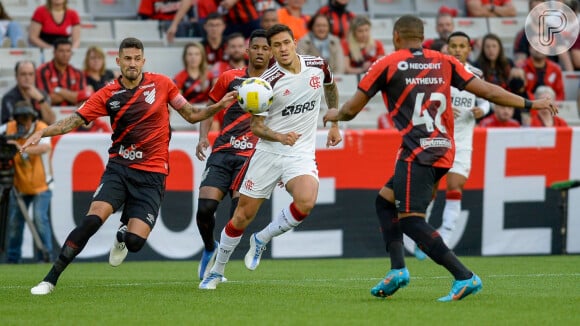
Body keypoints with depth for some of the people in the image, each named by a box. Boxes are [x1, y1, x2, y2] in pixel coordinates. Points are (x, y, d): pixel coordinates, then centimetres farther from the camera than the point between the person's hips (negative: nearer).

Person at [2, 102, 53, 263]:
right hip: (19, 186, 4)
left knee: (39, 218, -17)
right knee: (14, 222, 5)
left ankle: (46, 255, -6)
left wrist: (22, 149, -54)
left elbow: (45, 147, -38)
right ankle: (12, 259, 17)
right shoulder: (9, 128, -8)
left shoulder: (41, 129, -18)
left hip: (40, 185, -4)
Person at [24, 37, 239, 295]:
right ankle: (50, 279, -17)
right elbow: (74, 120, -2)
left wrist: (218, 107, -5)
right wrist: (42, 132, -18)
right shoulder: (108, 94, 1)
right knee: (93, 218, -24)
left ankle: (123, 234, 29)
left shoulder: (161, 84, 3)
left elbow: (191, 115, 12)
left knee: (135, 240, -13)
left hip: (152, 174, 0)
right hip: (119, 168, 0)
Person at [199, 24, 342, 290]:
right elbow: (255, 126, -7)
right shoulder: (268, 81, -12)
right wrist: (280, 137, -25)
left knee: (305, 203, -28)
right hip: (268, 154, -1)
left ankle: (261, 240, -1)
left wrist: (334, 125, 25)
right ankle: (216, 272, 23)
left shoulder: (318, 66, -3)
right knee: (243, 216, 3)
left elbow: (331, 88, 22)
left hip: (301, 154, 2)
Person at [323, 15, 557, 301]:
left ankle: (464, 277, -20)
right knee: (385, 200, 20)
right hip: (443, 151, 7)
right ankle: (397, 269, 8)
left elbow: (351, 110, 5)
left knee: (410, 219, -10)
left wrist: (335, 115, 28)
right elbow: (486, 91, 8)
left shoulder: (386, 65, 0)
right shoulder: (444, 62, 11)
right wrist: (529, 104, 15)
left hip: (417, 154, -7)